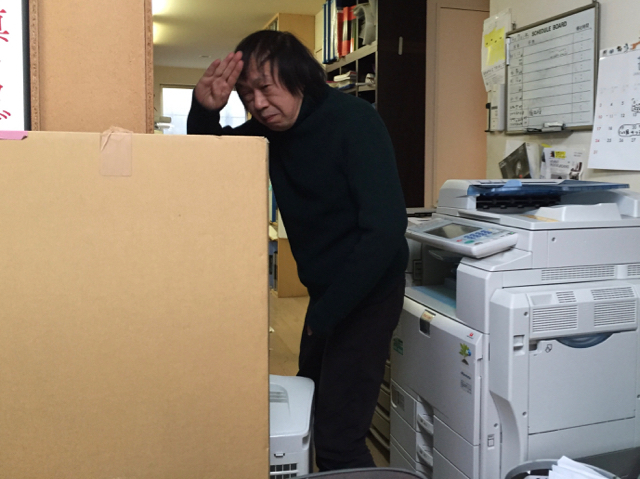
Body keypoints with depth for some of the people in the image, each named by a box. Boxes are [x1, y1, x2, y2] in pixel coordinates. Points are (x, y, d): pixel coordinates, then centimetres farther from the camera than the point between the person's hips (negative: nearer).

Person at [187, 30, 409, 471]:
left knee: (337, 437, -9)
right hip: (324, 290, 8)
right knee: (308, 407, 20)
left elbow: (385, 228, -26)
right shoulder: (270, 128, 1)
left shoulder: (354, 122, -20)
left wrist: (325, 313, -23)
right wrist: (205, 111, -16)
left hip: (365, 293, -8)